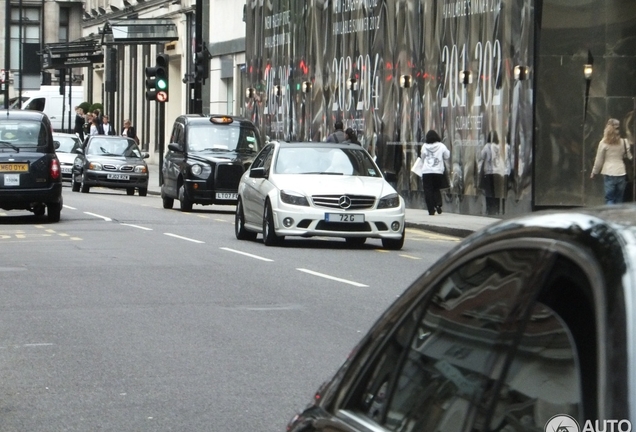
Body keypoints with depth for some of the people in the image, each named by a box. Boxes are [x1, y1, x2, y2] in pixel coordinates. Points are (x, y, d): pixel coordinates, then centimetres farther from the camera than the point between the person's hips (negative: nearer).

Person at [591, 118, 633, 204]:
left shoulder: (603, 143, -6)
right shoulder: (623, 142, 0)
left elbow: (599, 160, 0)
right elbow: (630, 157, 5)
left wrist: (594, 172, 13)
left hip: (609, 174, -2)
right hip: (621, 173, 2)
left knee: (609, 199, 2)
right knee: (619, 200, 11)